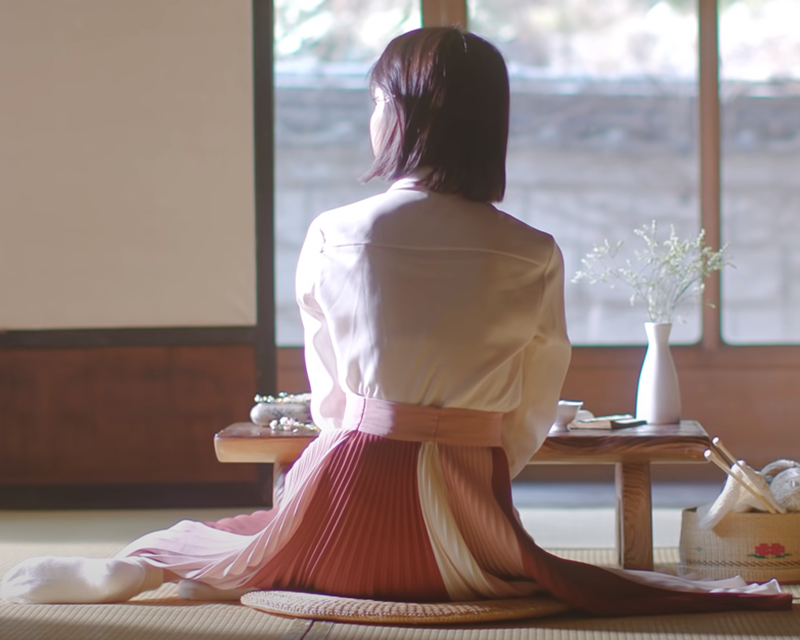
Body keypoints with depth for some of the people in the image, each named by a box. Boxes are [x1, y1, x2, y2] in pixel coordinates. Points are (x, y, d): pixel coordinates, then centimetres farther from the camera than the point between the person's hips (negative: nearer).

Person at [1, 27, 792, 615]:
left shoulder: (332, 235, -4)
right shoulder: (534, 258, -3)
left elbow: (328, 396, 7)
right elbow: (530, 419, 5)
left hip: (344, 504, 0)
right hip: (461, 530, 0)